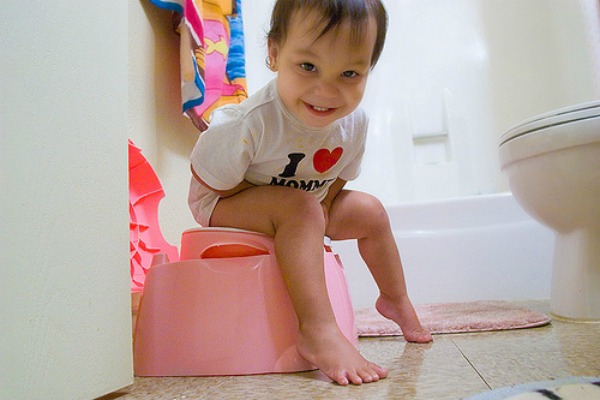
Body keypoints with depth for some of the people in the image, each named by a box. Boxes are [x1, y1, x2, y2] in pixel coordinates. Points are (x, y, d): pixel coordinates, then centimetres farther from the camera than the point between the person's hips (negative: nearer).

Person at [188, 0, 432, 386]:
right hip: (221, 203, -6)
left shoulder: (355, 122, -15)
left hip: (305, 205, 7)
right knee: (299, 207, -34)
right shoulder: (250, 122, -35)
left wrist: (323, 212, -17)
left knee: (370, 211, 3)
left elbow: (336, 179, 2)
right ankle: (318, 332, -31)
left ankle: (396, 300, 26)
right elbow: (212, 181, -25)